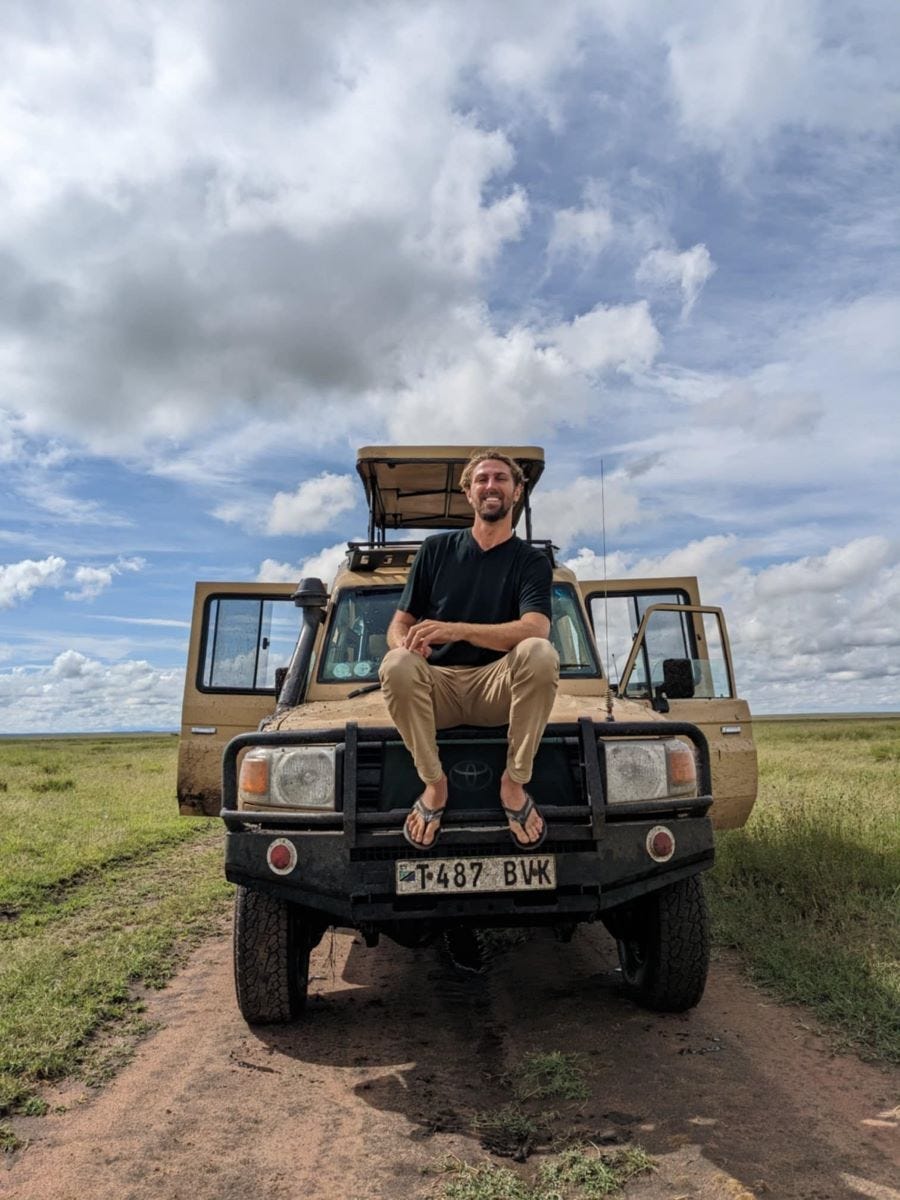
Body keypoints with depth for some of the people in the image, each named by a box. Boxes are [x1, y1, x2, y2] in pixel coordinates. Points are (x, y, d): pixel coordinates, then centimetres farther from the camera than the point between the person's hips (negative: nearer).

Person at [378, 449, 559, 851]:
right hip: (438, 685, 1)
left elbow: (535, 629, -15)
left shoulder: (532, 560, 5)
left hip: (497, 686, -1)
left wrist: (458, 630, -29)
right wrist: (404, 643, -18)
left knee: (540, 653, -32)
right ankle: (434, 784, -13)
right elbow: (398, 625, 9)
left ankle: (514, 783, -15)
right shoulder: (436, 549, 10)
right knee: (396, 665, -32)